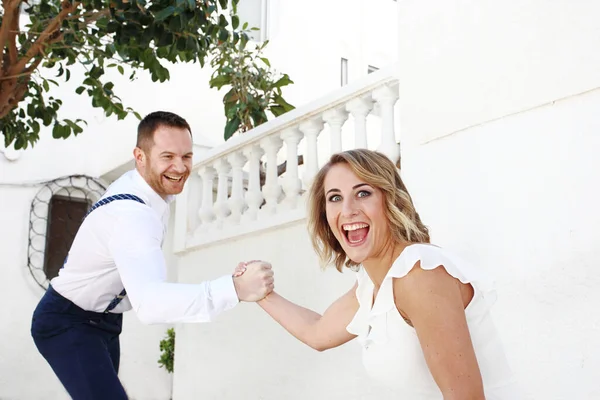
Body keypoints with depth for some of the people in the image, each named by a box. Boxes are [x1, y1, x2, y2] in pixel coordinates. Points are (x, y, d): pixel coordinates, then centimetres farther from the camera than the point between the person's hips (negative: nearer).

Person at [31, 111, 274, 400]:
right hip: (68, 324, -9)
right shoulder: (131, 213, -35)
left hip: (102, 320, 10)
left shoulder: (135, 183, -4)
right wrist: (235, 288, -58)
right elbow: (150, 302, -49)